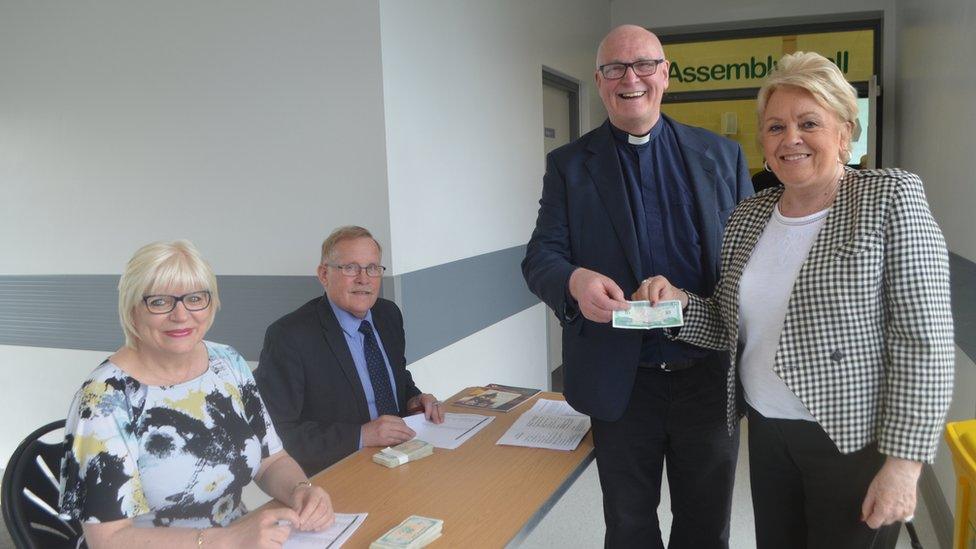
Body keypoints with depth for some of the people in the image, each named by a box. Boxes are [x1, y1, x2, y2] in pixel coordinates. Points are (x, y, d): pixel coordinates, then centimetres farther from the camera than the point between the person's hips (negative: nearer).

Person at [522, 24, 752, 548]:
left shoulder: (722, 155, 4)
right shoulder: (568, 164, 1)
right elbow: (539, 257, -6)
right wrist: (575, 280, -29)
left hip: (709, 377, 1)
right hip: (621, 382, -1)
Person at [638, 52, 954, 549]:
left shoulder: (891, 198, -11)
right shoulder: (747, 215, 4)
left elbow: (924, 342, -15)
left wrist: (904, 462, -18)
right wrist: (681, 303, -9)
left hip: (855, 440, -5)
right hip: (767, 433, 5)